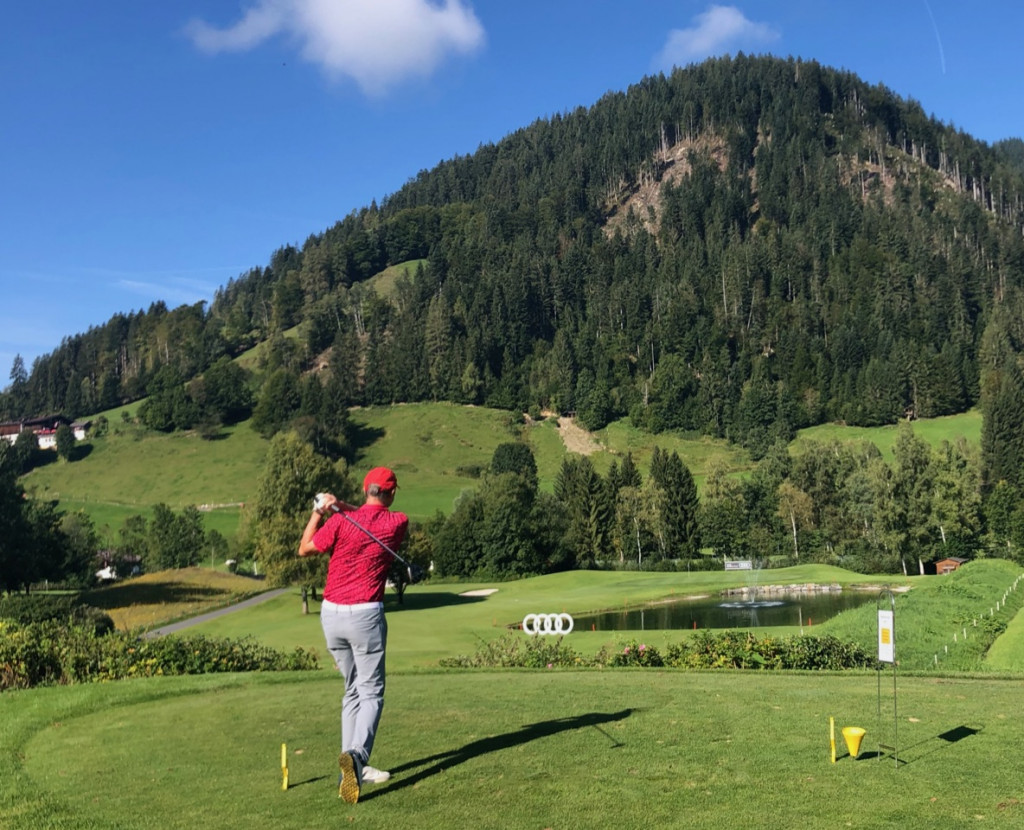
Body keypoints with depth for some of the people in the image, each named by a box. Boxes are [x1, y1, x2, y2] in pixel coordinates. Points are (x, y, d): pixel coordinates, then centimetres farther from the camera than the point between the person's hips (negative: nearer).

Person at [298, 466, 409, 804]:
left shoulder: (339, 522, -5)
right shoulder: (399, 523, -2)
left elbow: (304, 550, 9)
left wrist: (320, 511, 15)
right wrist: (339, 505, 7)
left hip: (331, 613, 3)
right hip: (365, 614, -3)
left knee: (353, 691, 16)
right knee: (371, 693, -1)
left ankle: (354, 767, 15)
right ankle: (356, 754, -26)